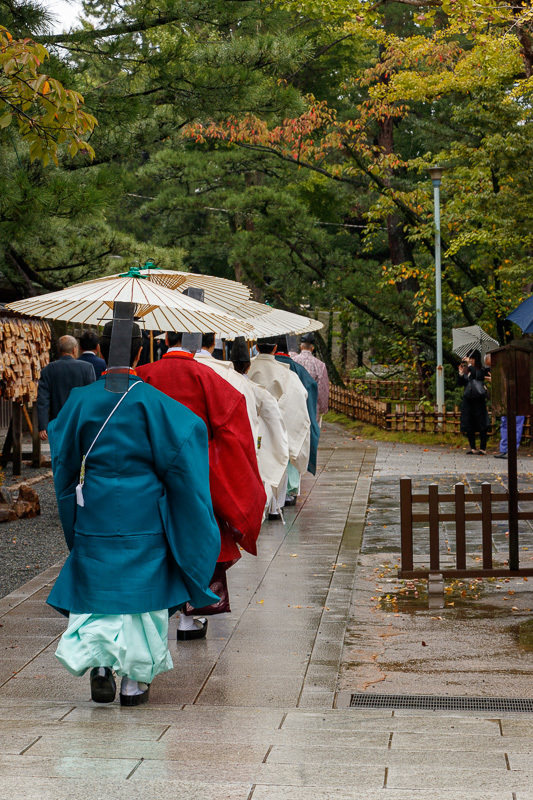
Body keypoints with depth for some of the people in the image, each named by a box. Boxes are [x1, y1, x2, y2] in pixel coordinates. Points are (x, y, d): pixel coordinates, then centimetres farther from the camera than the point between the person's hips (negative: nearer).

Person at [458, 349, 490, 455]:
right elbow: (460, 383, 11)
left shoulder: (481, 370, -1)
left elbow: (478, 375, -21)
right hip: (467, 399, 6)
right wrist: (461, 373, -5)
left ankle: (483, 448, 0)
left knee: (481, 426, -4)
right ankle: (473, 448, 12)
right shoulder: (466, 371, 13)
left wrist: (470, 365, -15)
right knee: (468, 426, 5)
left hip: (478, 399, -6)